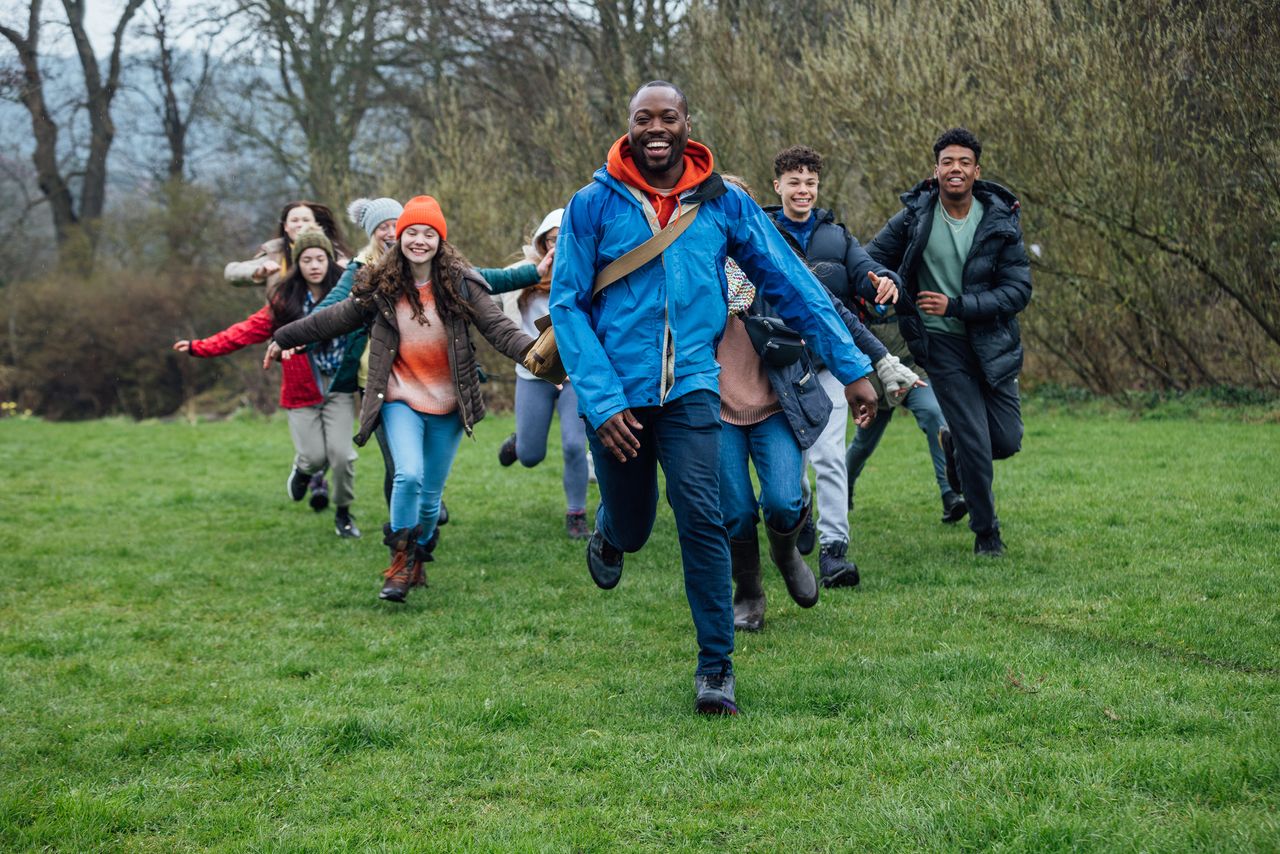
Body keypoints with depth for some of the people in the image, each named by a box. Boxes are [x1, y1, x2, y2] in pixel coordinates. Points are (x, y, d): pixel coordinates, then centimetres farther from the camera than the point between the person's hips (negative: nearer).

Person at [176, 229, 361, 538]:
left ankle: (343, 512, 16)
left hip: (339, 388, 0)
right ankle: (303, 470, 32)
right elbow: (247, 331, -3)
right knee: (314, 456, -8)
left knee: (341, 453, -11)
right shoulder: (284, 301, 0)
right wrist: (201, 347, -9)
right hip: (302, 392, 0)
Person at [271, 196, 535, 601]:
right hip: (401, 398, -1)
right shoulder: (380, 288, -1)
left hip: (447, 402, 1)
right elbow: (333, 319, 11)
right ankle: (401, 560, -5)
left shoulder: (461, 283, -4)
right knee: (409, 476, -22)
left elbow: (495, 325, -12)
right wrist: (283, 338, 19)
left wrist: (529, 351, -31)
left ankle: (419, 561, 31)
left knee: (431, 492, 7)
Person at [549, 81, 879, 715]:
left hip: (690, 385, 0)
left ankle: (716, 667, -6)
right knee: (631, 530, 10)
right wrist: (601, 399, -14)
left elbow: (792, 285, 4)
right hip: (615, 391, 0)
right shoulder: (594, 204, -4)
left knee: (701, 514, -16)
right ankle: (607, 531, 50)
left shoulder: (724, 204, 0)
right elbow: (566, 304, -5)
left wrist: (851, 368, 3)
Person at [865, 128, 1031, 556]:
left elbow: (1019, 291, -10)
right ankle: (986, 531, 15)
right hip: (943, 344, -2)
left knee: (1007, 441, 6)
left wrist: (956, 306, -18)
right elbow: (870, 261, 6)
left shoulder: (1000, 222, -7)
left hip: (992, 343, 2)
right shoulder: (914, 218, -7)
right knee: (977, 445, -7)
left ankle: (953, 442, 40)